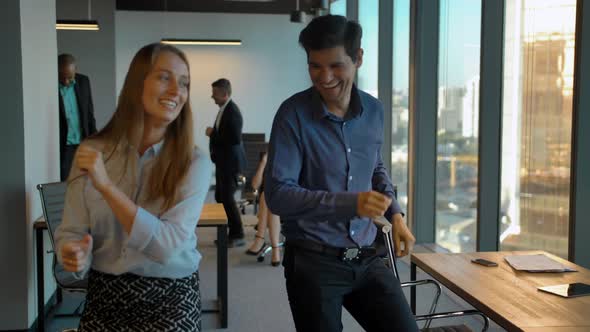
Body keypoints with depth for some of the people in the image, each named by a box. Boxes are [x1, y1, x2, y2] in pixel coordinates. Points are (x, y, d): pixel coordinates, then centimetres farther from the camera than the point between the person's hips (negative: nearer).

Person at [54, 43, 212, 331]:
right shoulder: (92, 153, -2)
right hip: (104, 296, 2)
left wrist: (106, 186, -21)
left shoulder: (194, 163, -9)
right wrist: (74, 255, -21)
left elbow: (168, 246, -18)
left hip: (170, 297, -1)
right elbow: (71, 231, 1)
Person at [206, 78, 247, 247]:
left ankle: (238, 235, 5)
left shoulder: (232, 111, -19)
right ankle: (228, 232, 21)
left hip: (230, 162, -10)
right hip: (223, 161, 10)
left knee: (227, 197, -5)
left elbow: (235, 139, -26)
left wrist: (213, 133, -19)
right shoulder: (224, 109, 10)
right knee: (220, 197, 13)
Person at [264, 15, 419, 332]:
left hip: (366, 258, 4)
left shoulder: (373, 110, 3)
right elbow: (277, 193, -18)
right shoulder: (293, 114, -13)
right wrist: (350, 204, -26)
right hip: (312, 262, -4)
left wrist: (395, 214, 5)